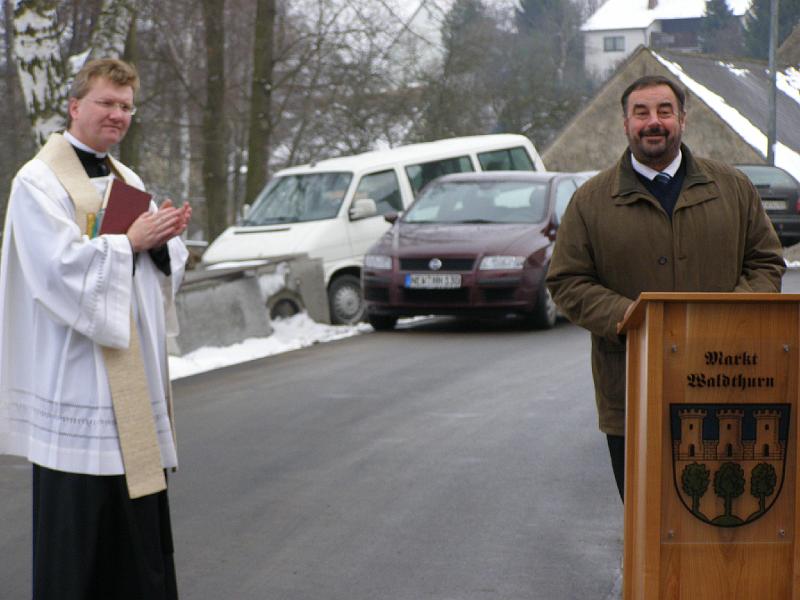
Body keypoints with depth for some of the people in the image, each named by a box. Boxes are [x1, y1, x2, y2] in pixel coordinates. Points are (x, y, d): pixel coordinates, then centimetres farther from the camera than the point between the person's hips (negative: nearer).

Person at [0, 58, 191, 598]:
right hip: (76, 379, -7)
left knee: (138, 524, 10)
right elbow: (61, 266, -20)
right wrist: (130, 242, -13)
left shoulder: (129, 181, 15)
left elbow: (169, 267, 15)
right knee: (72, 529, -2)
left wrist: (165, 239, -7)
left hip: (135, 377, 7)